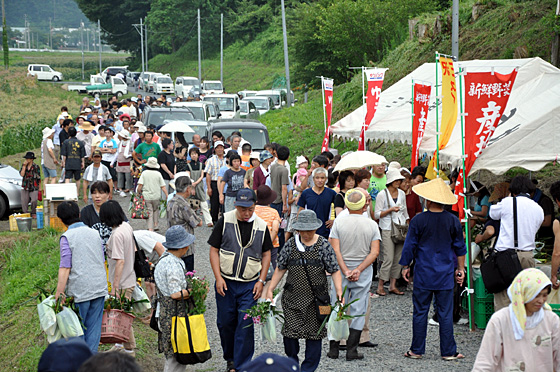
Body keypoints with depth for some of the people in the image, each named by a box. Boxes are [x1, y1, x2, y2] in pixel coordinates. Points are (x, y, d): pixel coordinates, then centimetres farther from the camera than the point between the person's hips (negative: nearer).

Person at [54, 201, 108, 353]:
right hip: (100, 288, 5)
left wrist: (59, 294, -9)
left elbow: (65, 268, -12)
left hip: (80, 290, -5)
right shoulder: (94, 233, 10)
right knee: (94, 327, 8)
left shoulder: (67, 237, -9)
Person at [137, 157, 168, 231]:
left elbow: (140, 185, -8)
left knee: (149, 212, 3)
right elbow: (163, 186, -3)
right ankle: (156, 225, 22)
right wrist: (166, 196, 1)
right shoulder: (158, 174, -2)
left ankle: (150, 229, -6)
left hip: (146, 196, -1)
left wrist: (138, 193, 7)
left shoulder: (144, 173, -3)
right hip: (156, 196, 1)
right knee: (156, 209, 24)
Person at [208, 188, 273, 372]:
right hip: (226, 282, 0)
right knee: (225, 322, 8)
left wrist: (261, 281, 2)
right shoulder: (225, 221, -3)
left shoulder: (261, 226, 1)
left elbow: (266, 254, 11)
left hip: (250, 284, 0)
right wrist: (218, 278, -8)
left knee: (245, 324, -6)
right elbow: (214, 250, 0)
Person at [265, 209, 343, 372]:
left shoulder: (324, 245, -2)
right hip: (292, 297, 2)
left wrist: (339, 291, -13)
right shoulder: (291, 244, 4)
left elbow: (334, 271, -1)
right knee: (289, 331, -4)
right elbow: (280, 268, 11)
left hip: (315, 298, -1)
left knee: (314, 334, 2)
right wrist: (270, 289, 6)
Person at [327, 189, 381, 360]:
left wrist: (345, 271, -10)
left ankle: (334, 348, 10)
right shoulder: (372, 225, -3)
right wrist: (359, 269, -10)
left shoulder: (339, 222, -6)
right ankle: (352, 350, 2)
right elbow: (375, 252, -8)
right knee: (358, 310, 5)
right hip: (364, 272, 0)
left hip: (341, 270, 0)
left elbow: (335, 250, -11)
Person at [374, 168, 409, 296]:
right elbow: (377, 214, -6)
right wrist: (390, 210, -17)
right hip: (388, 229, -5)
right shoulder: (382, 194, -4)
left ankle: (393, 285, 10)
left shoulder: (402, 194, 12)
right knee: (388, 259, -11)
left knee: (399, 258, 3)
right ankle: (380, 286, -1)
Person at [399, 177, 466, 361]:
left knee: (420, 312, 7)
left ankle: (417, 350, 12)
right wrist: (460, 268, 17)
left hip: (423, 274, -1)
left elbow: (409, 246, -1)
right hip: (446, 276, 1)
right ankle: (448, 352, 7)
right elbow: (460, 248, 7)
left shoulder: (418, 220, -8)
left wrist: (406, 266, 12)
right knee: (446, 313, 5)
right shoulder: (453, 221, -2)